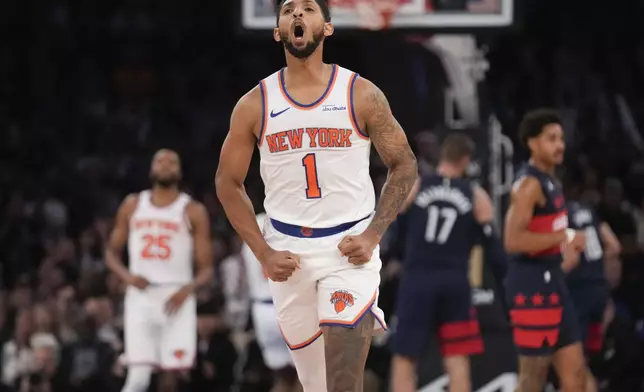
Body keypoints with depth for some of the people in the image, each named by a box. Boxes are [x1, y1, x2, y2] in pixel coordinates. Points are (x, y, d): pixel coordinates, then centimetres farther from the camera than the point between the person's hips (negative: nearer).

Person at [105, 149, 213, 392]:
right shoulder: (132, 206, 11)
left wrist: (188, 289, -20)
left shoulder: (193, 212, 4)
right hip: (141, 298, 0)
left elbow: (206, 269, 1)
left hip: (175, 301, 0)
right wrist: (127, 276, -5)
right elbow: (112, 252, 17)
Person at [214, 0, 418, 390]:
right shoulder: (255, 105, 0)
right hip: (288, 251, 3)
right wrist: (263, 253, -3)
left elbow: (404, 166, 3)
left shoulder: (362, 95, -3)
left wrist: (372, 234, -9)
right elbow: (228, 183, 7)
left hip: (349, 248, -2)